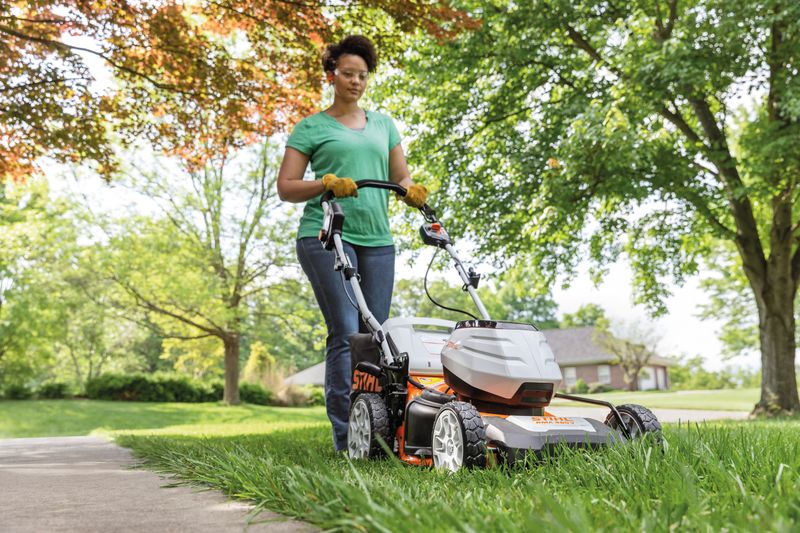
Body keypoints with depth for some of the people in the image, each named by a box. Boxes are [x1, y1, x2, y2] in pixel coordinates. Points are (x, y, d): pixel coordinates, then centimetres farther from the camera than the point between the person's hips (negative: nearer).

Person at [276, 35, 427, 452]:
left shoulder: (382, 124, 20)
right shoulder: (311, 128, 7)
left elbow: (401, 178, 20)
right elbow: (286, 188, 2)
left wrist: (411, 191, -3)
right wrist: (327, 182, -15)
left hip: (376, 240, 5)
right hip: (326, 235, -5)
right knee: (345, 333, -14)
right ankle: (346, 438, -10)